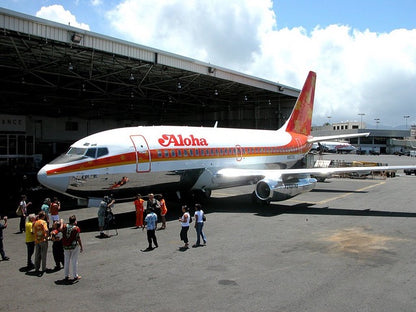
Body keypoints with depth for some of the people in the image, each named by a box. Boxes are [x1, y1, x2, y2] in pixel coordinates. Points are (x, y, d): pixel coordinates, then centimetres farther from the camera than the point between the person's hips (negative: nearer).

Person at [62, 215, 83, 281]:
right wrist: (81, 247, -3)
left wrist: (62, 222, 33)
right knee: (74, 261, 5)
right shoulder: (76, 228, -13)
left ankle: (66, 276, 22)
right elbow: (78, 238, -11)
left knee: (66, 261, 15)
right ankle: (75, 276, 9)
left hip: (66, 246, 4)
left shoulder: (65, 226, -4)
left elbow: (61, 229, 17)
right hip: (74, 246, -4)